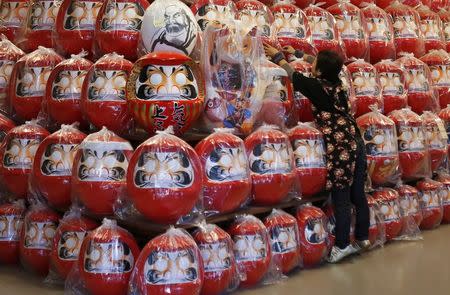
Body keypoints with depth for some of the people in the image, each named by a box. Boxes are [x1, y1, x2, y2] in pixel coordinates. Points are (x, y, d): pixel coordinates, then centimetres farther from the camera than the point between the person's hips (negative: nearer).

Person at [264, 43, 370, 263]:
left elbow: (293, 75, 4)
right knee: (358, 195, 15)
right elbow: (323, 64, 28)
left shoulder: (317, 87, -12)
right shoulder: (336, 82, 8)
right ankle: (362, 238, 25)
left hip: (340, 148, -8)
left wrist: (277, 55, 19)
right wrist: (297, 53, 41)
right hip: (356, 143, 8)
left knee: (341, 199, -1)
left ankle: (342, 245, 6)